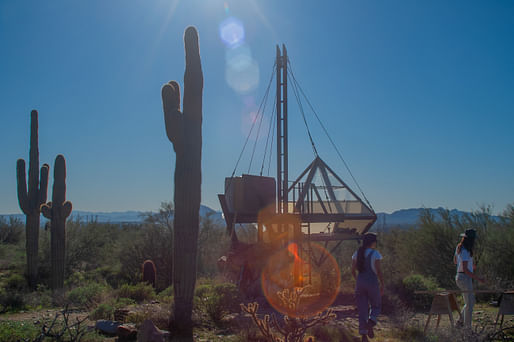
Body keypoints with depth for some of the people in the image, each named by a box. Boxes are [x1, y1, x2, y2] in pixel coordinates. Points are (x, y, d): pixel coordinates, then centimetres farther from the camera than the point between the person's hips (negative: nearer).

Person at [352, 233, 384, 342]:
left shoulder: (357, 253, 6)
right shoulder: (375, 253, -9)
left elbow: (353, 270, 7)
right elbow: (378, 271, -12)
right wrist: (382, 284, -2)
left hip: (360, 283, 4)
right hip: (372, 283, -4)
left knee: (362, 310, 9)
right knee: (376, 306, 16)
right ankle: (370, 324, -13)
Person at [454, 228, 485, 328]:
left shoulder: (459, 247, 8)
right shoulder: (465, 251, -21)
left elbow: (455, 261, 21)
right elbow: (465, 269, -24)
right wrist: (477, 278, -21)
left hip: (459, 277, 10)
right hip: (465, 278, -10)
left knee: (471, 301, 18)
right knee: (469, 303, -2)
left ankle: (460, 321, 21)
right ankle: (468, 327, 4)